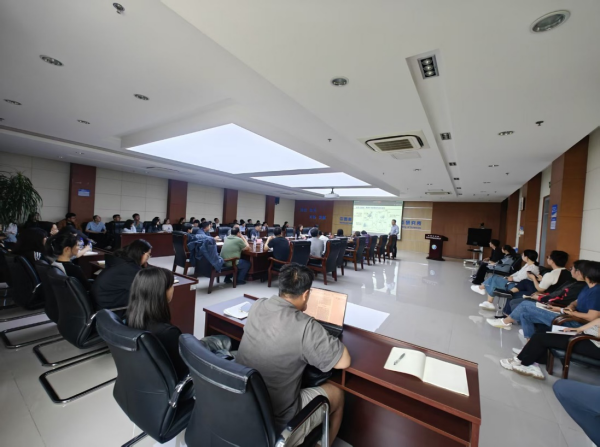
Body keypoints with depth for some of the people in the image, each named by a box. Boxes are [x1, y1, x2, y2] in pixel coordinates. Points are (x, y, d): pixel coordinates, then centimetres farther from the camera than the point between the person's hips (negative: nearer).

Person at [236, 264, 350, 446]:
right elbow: (344, 362, -15)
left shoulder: (256, 307, -9)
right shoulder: (305, 327, -28)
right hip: (276, 426, -6)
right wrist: (322, 336, 0)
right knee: (337, 394, 16)